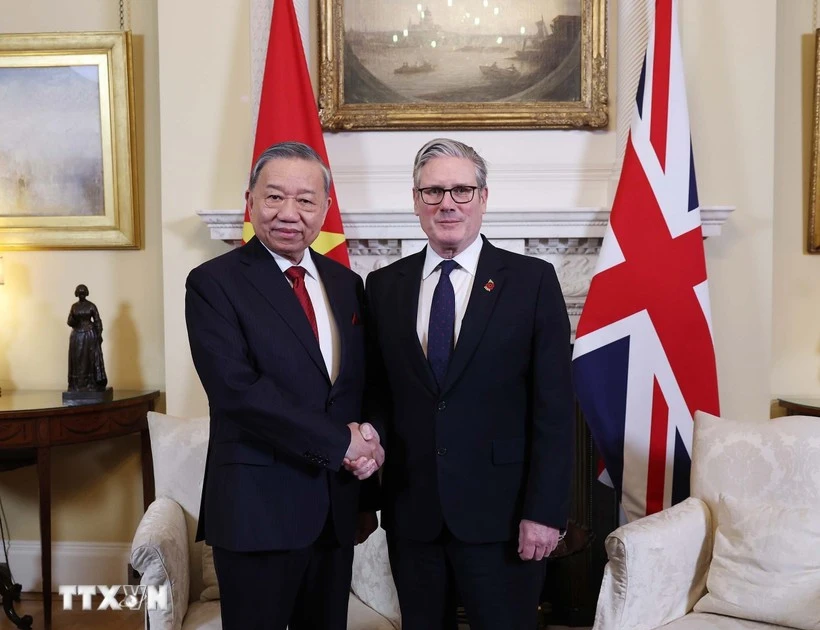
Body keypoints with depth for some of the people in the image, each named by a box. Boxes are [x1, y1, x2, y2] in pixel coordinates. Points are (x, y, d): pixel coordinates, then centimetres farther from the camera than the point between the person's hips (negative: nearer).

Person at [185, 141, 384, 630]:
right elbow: (236, 390, -19)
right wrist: (341, 441, -17)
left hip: (337, 508, 5)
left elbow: (364, 390, 11)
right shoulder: (215, 283, -7)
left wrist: (367, 497, 5)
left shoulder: (346, 284, 9)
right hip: (258, 508, -5)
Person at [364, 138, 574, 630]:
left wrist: (545, 511, -11)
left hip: (501, 514, -3)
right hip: (411, 513, 3)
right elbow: (378, 393, 9)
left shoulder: (532, 280, -4)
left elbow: (554, 406, -7)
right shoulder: (384, 286, 6)